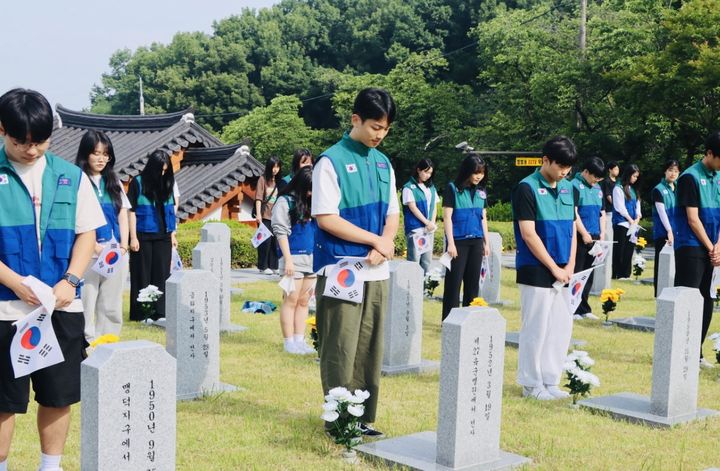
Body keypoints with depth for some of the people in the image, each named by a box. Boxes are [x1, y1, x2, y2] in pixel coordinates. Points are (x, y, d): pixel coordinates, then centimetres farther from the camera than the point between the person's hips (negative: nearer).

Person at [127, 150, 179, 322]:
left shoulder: (167, 183, 8)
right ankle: (140, 313, 7)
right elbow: (132, 211, -5)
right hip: (143, 236, -4)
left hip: (163, 236, 4)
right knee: (142, 275, 2)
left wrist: (172, 234, 9)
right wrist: (133, 237, -9)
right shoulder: (138, 182, -4)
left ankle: (159, 312, 9)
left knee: (161, 275, 4)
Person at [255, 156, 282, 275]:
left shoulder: (278, 181, 14)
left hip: (276, 216, 5)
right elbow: (258, 197, -9)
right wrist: (258, 214, -17)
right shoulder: (263, 179, -3)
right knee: (265, 240, -5)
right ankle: (263, 266, 3)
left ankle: (273, 266, 12)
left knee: (275, 241, 6)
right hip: (265, 216, -5)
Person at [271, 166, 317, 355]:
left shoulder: (313, 202, 14)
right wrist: (288, 260, -14)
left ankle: (300, 340, 13)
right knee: (291, 300, -3)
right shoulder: (286, 201, -5)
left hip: (312, 258, 6)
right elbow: (281, 231, -9)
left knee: (304, 301, 9)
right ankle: (289, 342, 2)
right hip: (293, 258, -6)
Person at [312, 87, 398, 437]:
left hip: (377, 272, 6)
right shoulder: (331, 161, -7)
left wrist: (384, 246, -6)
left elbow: (392, 214, 15)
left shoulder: (383, 163, 13)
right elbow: (326, 218, -13)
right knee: (341, 351, -3)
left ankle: (363, 418, 19)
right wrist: (376, 240, -10)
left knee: (370, 349, 10)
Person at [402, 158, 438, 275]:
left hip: (429, 229, 6)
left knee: (427, 259, 8)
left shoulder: (431, 187, 13)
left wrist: (432, 223, -3)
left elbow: (434, 207, 13)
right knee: (414, 260, -6)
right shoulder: (409, 187, -5)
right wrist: (427, 222, -13)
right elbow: (413, 207, -10)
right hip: (415, 229, -6)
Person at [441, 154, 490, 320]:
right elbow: (447, 216, -8)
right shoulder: (453, 188, -6)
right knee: (454, 281, -3)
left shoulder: (481, 191, 10)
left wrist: (486, 242, 14)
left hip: (476, 241, 5)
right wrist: (451, 243, -13)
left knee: (473, 281, 8)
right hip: (459, 241, -5)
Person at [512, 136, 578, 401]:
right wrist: (554, 268, -13)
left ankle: (550, 381, 19)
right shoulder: (527, 188, -10)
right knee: (536, 329, -1)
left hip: (563, 273, 7)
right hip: (536, 272, -7)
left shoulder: (568, 188, 11)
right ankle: (531, 384, 11)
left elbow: (572, 227, 15)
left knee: (561, 328, 9)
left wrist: (570, 265, 2)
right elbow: (528, 234, -14)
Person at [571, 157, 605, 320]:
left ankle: (583, 308, 18)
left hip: (594, 238, 7)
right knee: (576, 273, -5)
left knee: (589, 275, 10)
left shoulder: (597, 188, 16)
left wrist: (602, 234, 8)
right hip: (580, 237, -7)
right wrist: (584, 234, -14)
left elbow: (602, 212, 19)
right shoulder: (575, 185, -7)